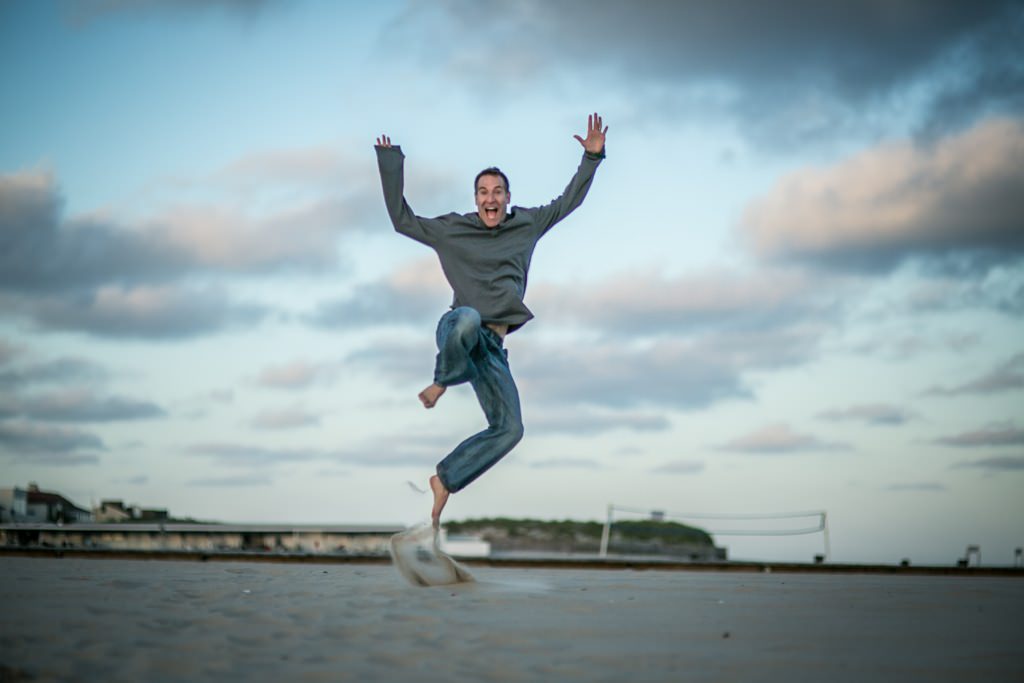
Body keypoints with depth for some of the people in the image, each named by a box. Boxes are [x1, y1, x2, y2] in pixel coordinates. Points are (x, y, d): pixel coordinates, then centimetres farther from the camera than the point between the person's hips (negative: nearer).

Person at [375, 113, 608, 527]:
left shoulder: (526, 225, 15)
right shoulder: (452, 230, 8)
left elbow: (569, 201, 24)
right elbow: (401, 220, 12)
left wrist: (592, 157, 16)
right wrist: (391, 164, 7)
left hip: (491, 345, 4)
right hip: (457, 329, -4)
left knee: (509, 430, -5)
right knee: (470, 318, -45)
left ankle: (445, 480, 10)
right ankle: (442, 381, -17)